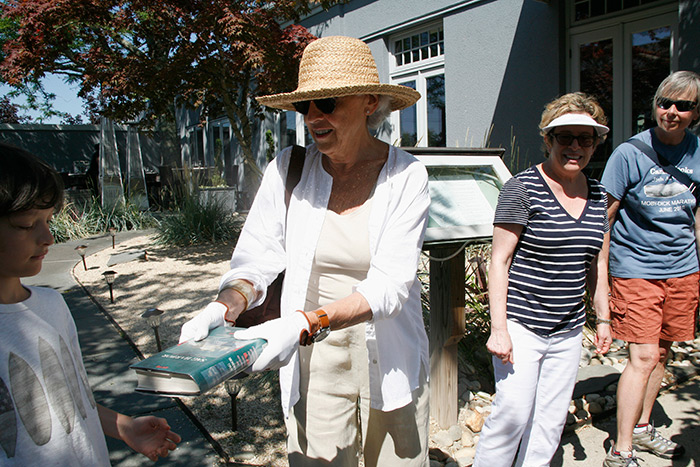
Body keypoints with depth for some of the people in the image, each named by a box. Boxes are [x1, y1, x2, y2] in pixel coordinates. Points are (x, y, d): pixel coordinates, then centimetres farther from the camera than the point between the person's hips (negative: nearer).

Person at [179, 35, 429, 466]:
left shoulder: (406, 176, -11)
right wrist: (223, 308, -24)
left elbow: (390, 285, -19)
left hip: (389, 361, 0)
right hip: (312, 361, 1)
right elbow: (257, 258, -4)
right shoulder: (287, 169, -6)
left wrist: (305, 324, -32)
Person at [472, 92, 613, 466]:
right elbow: (499, 260, -13)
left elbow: (596, 263, 18)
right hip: (521, 324, -6)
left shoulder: (597, 195, 9)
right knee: (514, 412, -6)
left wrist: (603, 318, 18)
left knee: (551, 420, 12)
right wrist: (498, 328, -17)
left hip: (568, 330, 6)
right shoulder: (523, 189, -11)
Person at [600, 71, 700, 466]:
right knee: (643, 357, -7)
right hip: (636, 268, -5)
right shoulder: (630, 153, -11)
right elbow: (604, 217, -8)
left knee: (662, 353, 14)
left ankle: (643, 426, 34)